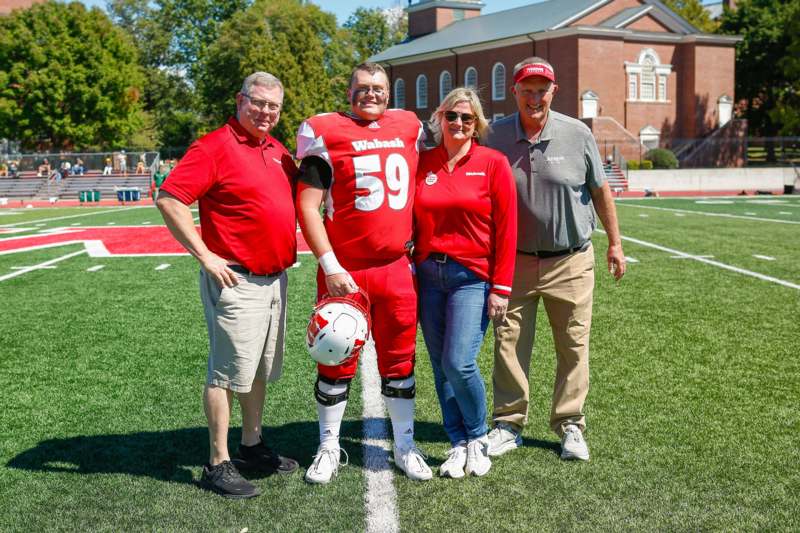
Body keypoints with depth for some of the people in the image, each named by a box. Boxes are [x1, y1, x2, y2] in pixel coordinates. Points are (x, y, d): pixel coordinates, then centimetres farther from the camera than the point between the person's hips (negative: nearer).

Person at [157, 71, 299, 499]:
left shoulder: (276, 150, 12)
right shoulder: (215, 146, -12)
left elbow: (297, 188, 32)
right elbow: (169, 200, -18)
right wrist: (206, 256, -18)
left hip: (274, 278, 8)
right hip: (236, 281, -8)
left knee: (261, 369, 16)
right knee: (229, 371, -2)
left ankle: (251, 446, 30)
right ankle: (218, 464, 8)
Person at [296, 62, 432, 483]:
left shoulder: (408, 128, 10)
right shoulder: (326, 133, -4)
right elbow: (307, 205, -8)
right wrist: (330, 267, -14)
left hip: (397, 269, 4)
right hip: (344, 271, -3)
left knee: (399, 360, 12)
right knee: (337, 361, 7)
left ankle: (405, 446, 26)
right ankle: (329, 447, 24)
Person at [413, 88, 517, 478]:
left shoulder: (493, 163, -1)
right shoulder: (422, 163, 7)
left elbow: (506, 228, -4)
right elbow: (411, 221, 12)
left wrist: (501, 288, -8)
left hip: (472, 276, -4)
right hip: (428, 274, 4)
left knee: (459, 363, -12)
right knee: (440, 367, 7)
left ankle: (478, 437, 14)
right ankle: (458, 445, 22)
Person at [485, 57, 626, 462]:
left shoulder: (577, 134, -2)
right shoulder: (496, 136, 0)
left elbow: (600, 190, 7)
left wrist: (615, 243, 8)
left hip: (570, 261, 0)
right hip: (514, 260, 1)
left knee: (573, 346, 5)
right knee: (509, 344, 3)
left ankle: (570, 426, 18)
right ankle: (508, 424, 17)